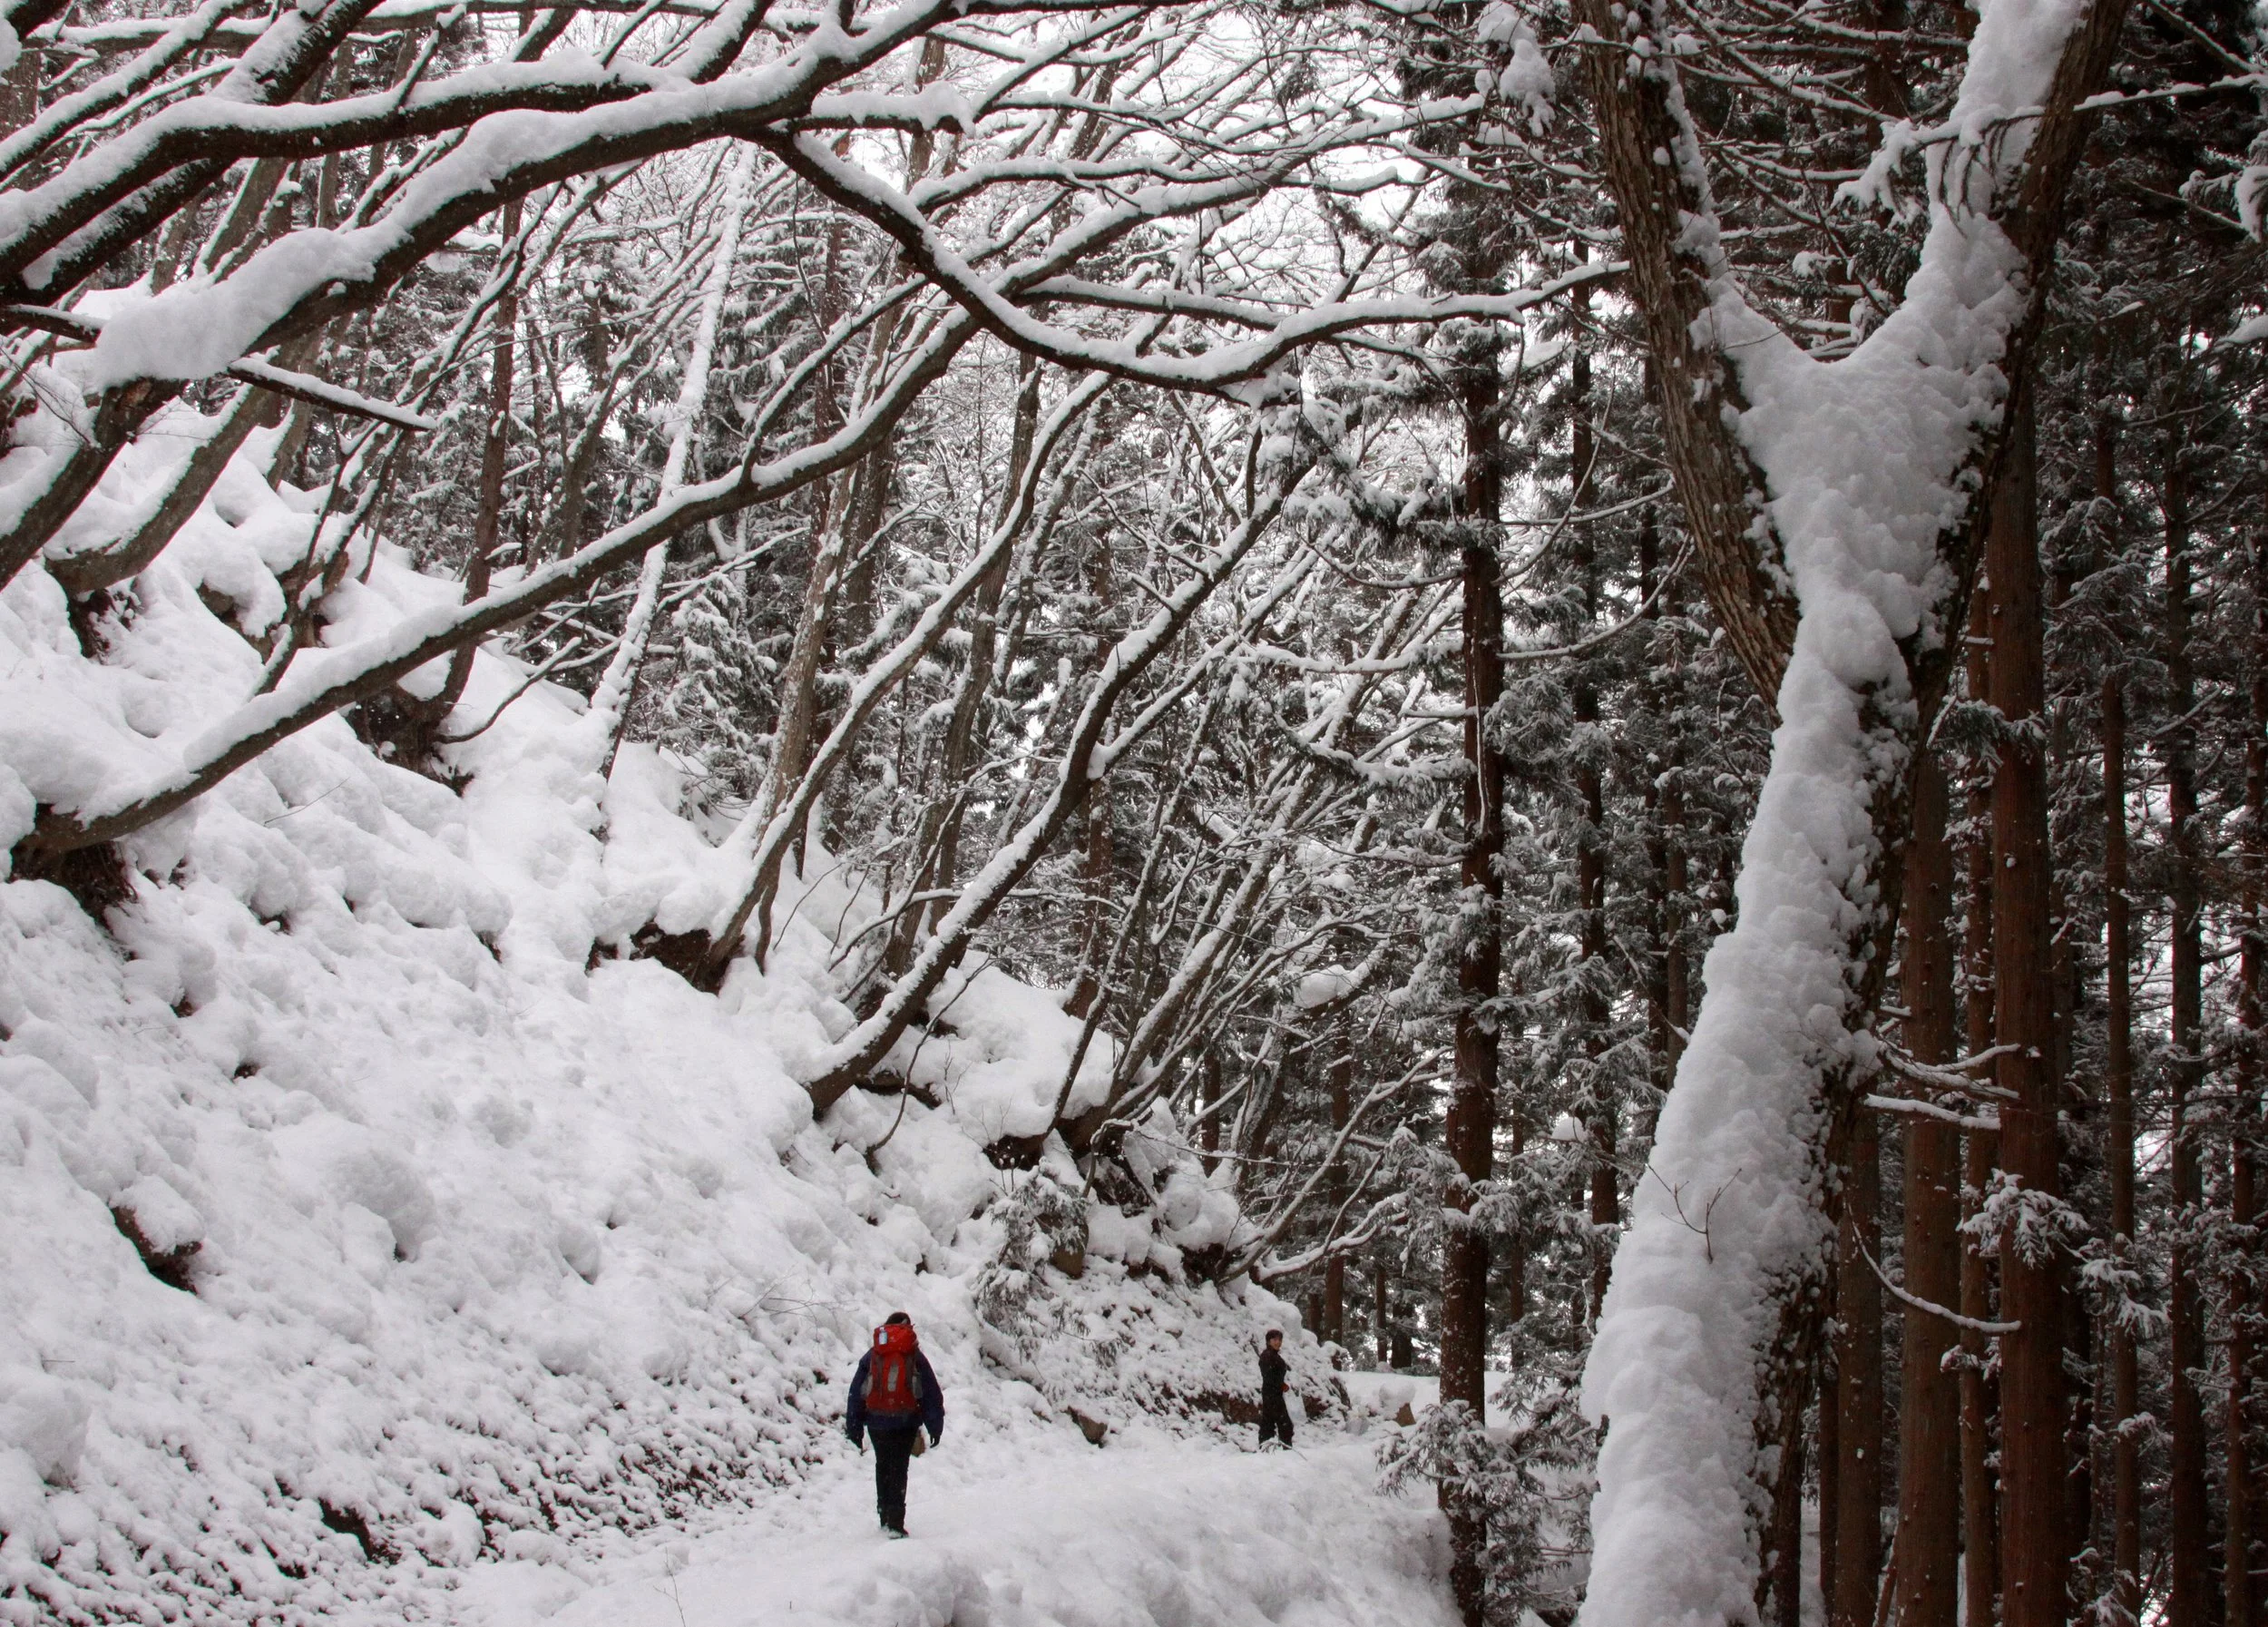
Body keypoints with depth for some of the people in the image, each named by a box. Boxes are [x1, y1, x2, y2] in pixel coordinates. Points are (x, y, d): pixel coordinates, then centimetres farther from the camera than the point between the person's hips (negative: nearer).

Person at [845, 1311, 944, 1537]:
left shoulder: (870, 1358, 6)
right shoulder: (916, 1357, 2)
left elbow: (856, 1394, 6)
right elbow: (932, 1394, 1)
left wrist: (854, 1429, 11)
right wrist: (935, 1426, 6)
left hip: (877, 1423, 2)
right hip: (906, 1423, -2)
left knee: (883, 1467, 17)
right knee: (899, 1469, -1)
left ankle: (885, 1517, 19)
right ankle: (895, 1521, -13)